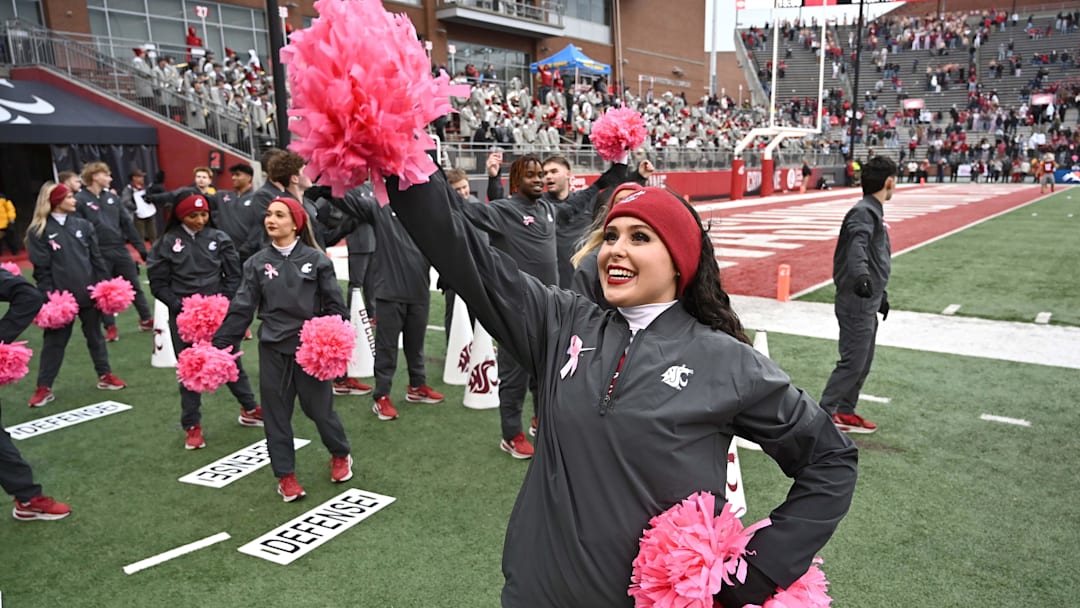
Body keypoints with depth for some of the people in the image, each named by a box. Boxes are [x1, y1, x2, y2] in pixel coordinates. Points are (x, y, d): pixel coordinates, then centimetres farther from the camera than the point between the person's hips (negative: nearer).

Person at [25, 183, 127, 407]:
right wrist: (48, 296, -11)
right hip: (60, 296, -3)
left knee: (95, 335, 14)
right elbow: (41, 268, -6)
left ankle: (105, 376, 26)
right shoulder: (39, 231, -3)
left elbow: (96, 258, 8)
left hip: (89, 292, 3)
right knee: (54, 341, 4)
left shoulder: (83, 225, 6)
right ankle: (44, 387, 12)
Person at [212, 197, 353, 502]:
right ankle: (285, 475, 23)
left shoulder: (316, 259, -4)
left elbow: (334, 304, -2)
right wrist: (219, 344, -5)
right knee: (276, 412, 8)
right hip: (272, 349, 3)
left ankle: (341, 455, 33)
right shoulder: (257, 263, 2)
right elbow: (241, 308, 1)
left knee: (319, 407, 6)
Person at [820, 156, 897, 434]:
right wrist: (860, 275, -55)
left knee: (863, 363, 16)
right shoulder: (863, 212, -16)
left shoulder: (874, 212, 16)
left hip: (868, 304, 10)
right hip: (856, 304, -10)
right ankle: (823, 413, 4)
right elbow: (856, 244, -37)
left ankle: (845, 412, 26)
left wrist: (881, 294, 31)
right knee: (852, 362, -6)